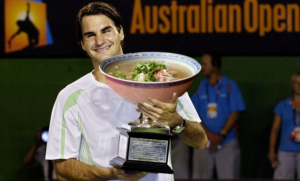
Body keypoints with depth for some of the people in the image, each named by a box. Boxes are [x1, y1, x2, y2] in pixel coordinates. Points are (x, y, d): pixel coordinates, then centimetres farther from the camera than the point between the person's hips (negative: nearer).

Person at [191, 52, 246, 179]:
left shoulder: (230, 86, 2)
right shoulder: (201, 87, 10)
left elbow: (235, 113, -3)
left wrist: (221, 135, -13)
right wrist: (209, 135, -10)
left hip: (227, 143, -3)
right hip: (203, 143, 3)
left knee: (228, 176, -6)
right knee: (200, 176, 0)